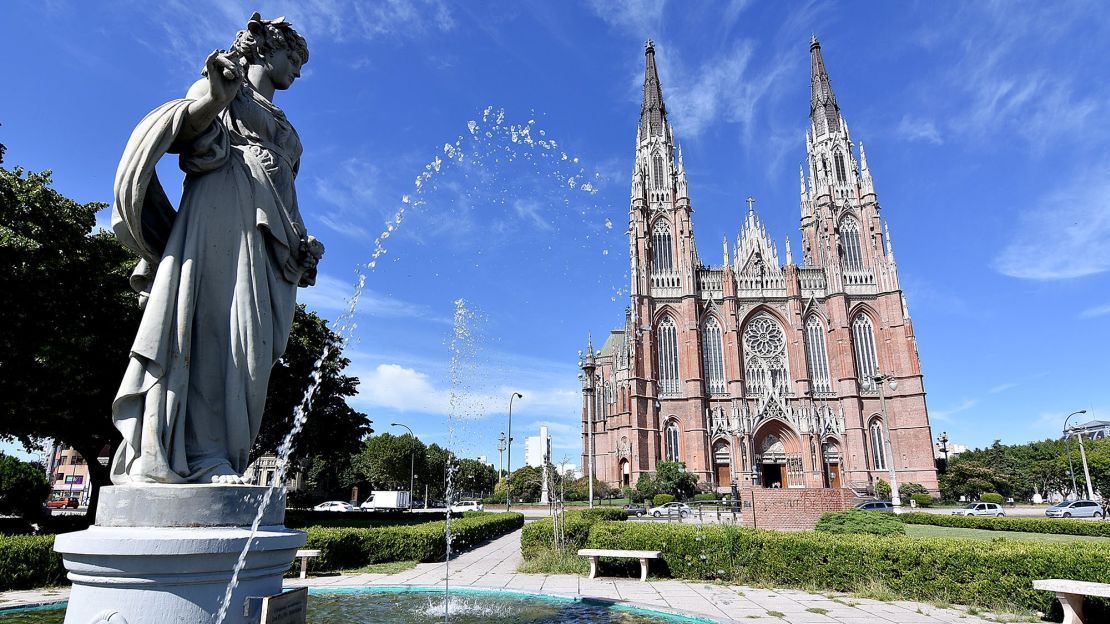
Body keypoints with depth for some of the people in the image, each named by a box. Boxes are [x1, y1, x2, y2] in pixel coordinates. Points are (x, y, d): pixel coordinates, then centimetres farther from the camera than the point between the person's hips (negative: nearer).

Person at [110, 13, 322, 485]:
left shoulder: (282, 127, 35)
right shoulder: (223, 80, 19)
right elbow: (187, 128, 2)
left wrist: (303, 243, 10)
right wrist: (214, 97, -18)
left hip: (270, 234, 6)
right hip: (223, 207, -6)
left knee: (247, 336, -8)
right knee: (209, 320, -18)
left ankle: (211, 460, -14)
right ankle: (198, 454, -24)